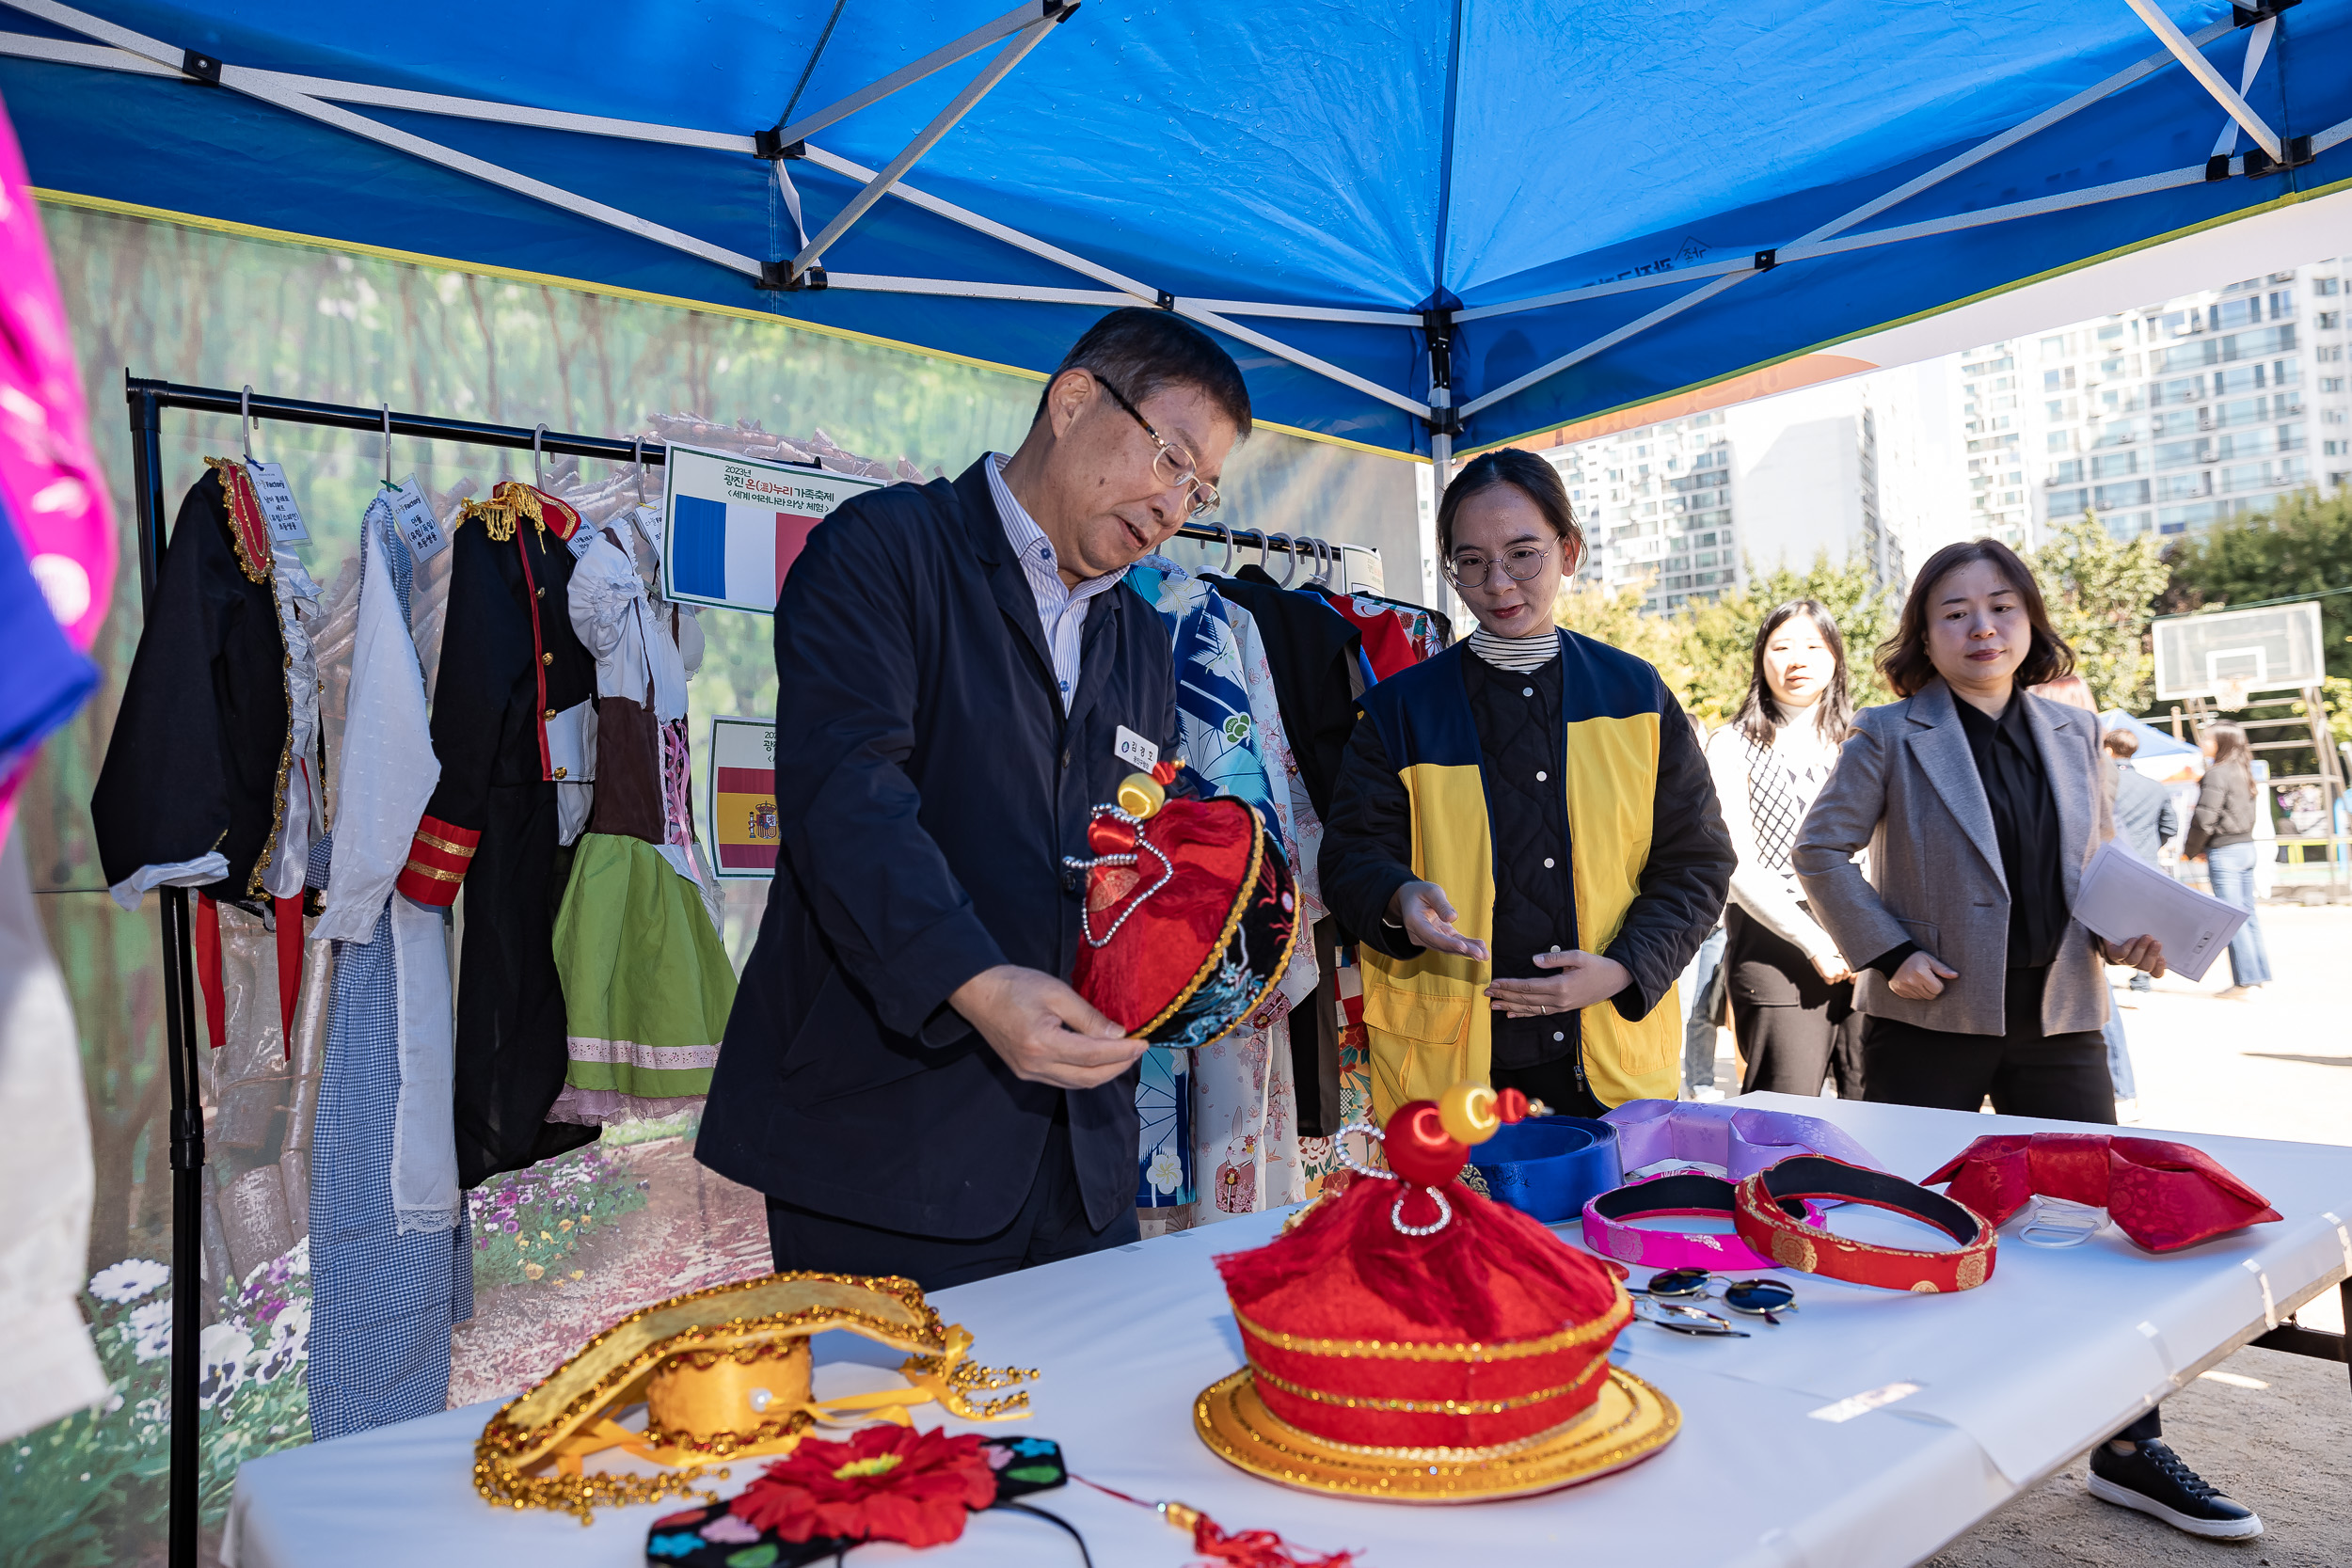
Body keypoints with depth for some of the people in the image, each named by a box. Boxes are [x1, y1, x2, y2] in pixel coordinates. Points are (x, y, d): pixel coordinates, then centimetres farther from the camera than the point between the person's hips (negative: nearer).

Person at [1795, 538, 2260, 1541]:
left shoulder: (2074, 733, 9)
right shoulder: (1892, 736, -5)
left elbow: (2101, 857, 17)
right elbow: (1822, 852, -6)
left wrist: (2128, 928, -2)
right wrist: (1889, 952, -13)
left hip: (2058, 1017, 4)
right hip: (1931, 1019, -4)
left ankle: (2129, 1449, 24)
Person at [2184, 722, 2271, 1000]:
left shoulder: (2217, 773, -14)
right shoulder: (2242, 772, 14)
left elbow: (2204, 818, -17)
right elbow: (2239, 813, 17)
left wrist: (2190, 851, -3)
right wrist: (2206, 848, 15)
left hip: (2224, 852, -9)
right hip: (2247, 847, 9)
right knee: (2247, 913, 13)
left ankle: (2246, 980, -4)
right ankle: (2259, 974, 17)